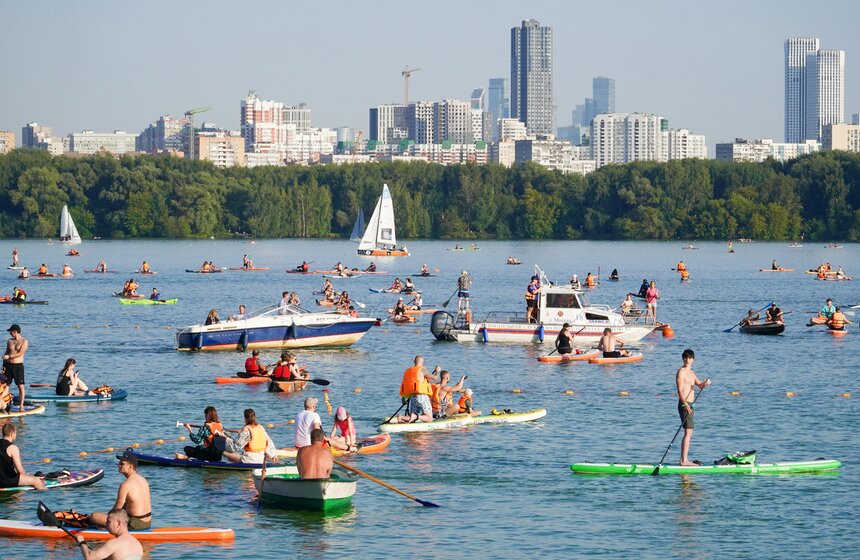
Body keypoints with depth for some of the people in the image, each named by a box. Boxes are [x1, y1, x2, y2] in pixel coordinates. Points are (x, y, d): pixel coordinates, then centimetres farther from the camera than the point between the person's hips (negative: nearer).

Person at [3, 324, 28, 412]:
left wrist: (9, 356, -15)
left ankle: (21, 406, -5)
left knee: (21, 386, -8)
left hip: (18, 366, -5)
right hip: (8, 365, 5)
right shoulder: (9, 341, 11)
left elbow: (20, 354, -15)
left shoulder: (24, 341, -5)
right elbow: (6, 354, 12)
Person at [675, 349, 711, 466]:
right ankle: (684, 460, -17)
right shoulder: (681, 372, -9)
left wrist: (705, 383, -13)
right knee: (688, 432, -14)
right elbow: (680, 390, -18)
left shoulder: (691, 373, 18)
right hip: (684, 404, -10)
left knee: (689, 433, 13)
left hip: (689, 405, 10)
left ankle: (684, 460, 18)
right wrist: (686, 405, -30)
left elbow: (700, 385, 11)